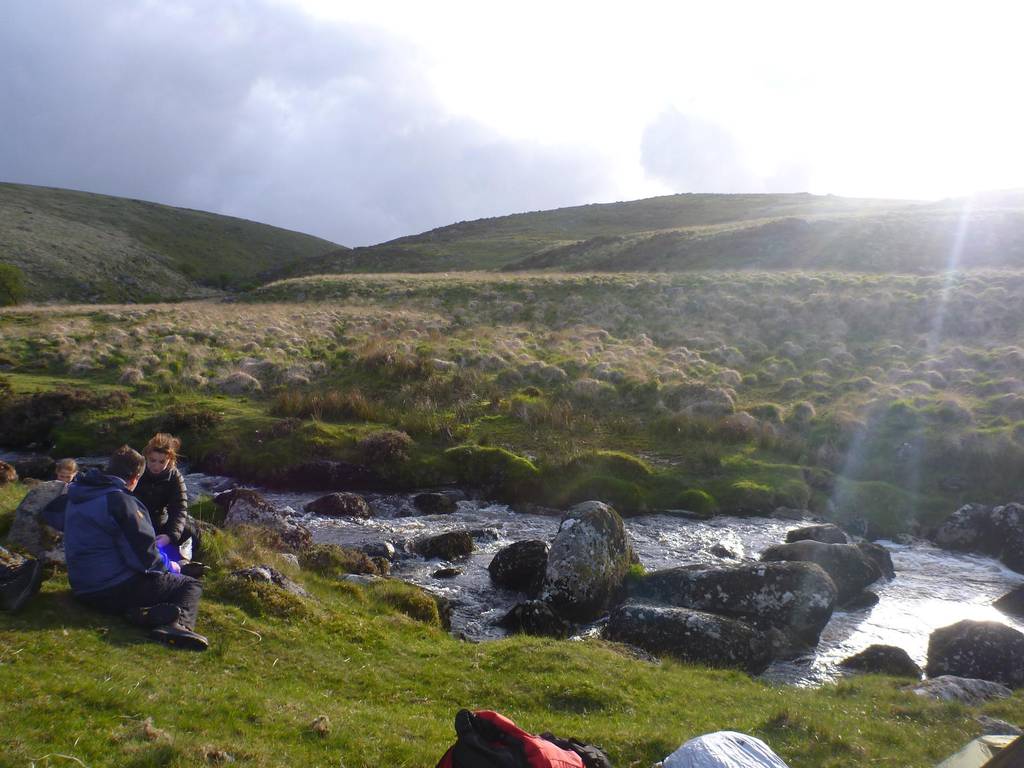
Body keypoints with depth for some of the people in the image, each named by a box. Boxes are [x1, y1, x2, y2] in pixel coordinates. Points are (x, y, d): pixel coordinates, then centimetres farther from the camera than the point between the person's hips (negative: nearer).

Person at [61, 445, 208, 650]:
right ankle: (178, 623, -27)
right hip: (115, 590, -8)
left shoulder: (76, 496, 11)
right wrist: (167, 566, 2)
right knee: (191, 585, 4)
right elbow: (143, 554, -17)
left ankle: (139, 610, -6)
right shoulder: (120, 500, -17)